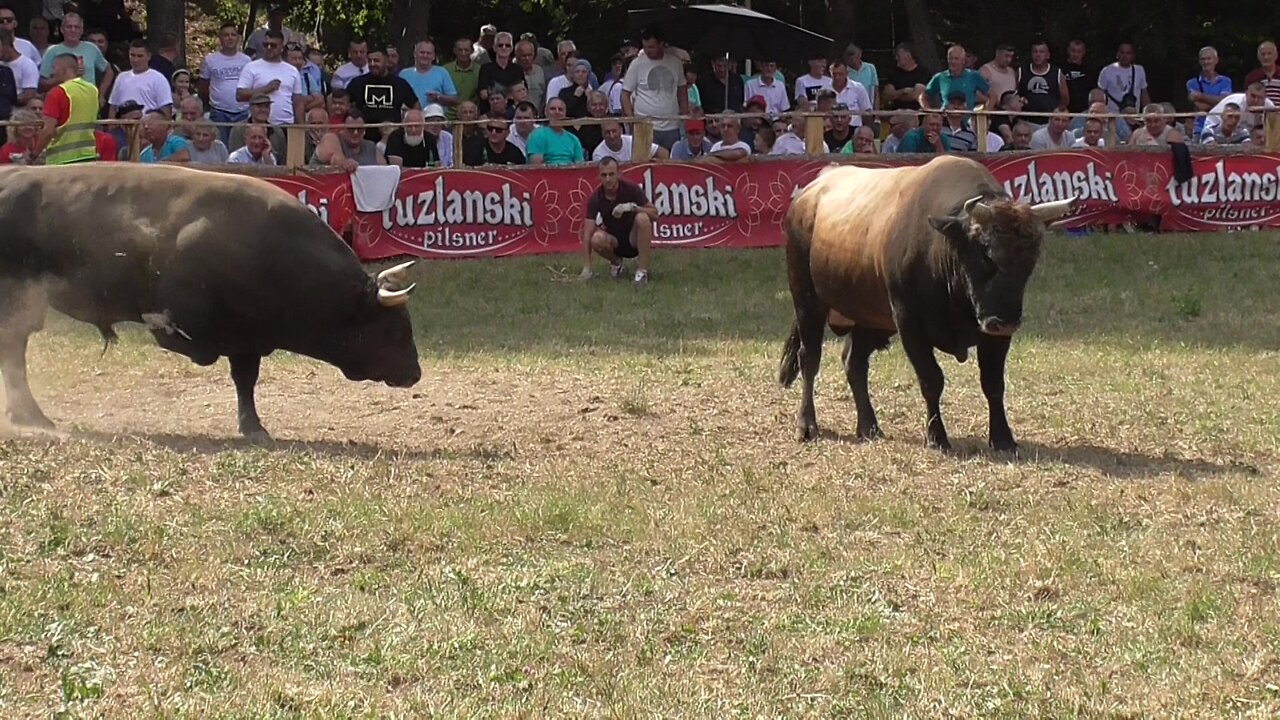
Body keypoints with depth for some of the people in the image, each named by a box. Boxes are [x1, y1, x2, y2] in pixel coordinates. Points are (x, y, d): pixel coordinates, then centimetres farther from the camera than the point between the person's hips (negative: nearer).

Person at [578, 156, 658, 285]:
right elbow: (587, 234, -19)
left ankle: (642, 269, -23)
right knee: (597, 239, -34)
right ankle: (616, 262, 2)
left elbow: (654, 214, -12)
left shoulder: (631, 189, -15)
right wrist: (586, 269, -28)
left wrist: (633, 207, -31)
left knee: (642, 218, -32)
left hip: (634, 239, -1)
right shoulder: (595, 199, -14)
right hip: (614, 242, 1)